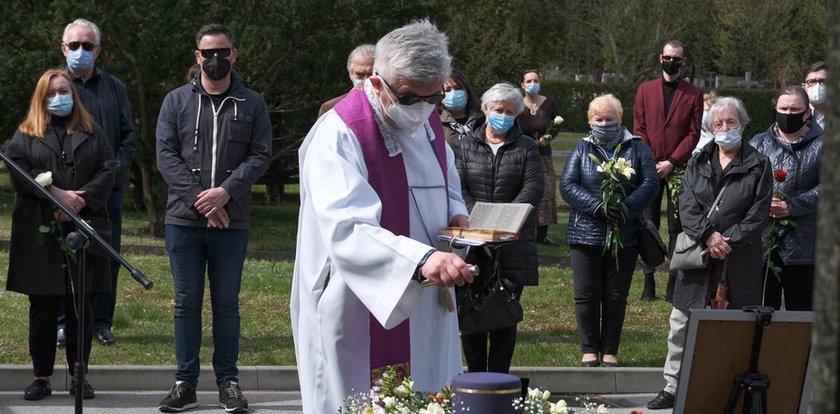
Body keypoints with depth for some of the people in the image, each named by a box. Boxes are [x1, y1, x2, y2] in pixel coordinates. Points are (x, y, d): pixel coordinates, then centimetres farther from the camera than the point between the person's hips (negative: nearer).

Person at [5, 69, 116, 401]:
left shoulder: (92, 133, 14)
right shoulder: (26, 134, 10)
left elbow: (108, 171, 3)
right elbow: (19, 172, -4)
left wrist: (81, 201, -11)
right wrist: (57, 195, -15)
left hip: (84, 232, 1)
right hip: (40, 234, -1)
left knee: (81, 306, 1)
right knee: (43, 306, 1)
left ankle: (79, 375, 9)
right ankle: (41, 376, 8)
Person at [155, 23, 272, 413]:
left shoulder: (252, 104, 7)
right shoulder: (176, 101, 7)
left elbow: (260, 155, 0)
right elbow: (166, 155, -1)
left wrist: (226, 191, -15)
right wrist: (199, 198, -12)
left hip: (232, 221, 0)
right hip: (184, 219, 0)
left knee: (227, 304, 6)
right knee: (186, 303, 5)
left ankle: (228, 382, 12)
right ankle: (185, 382, 11)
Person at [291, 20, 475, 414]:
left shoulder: (427, 122, 5)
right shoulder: (338, 137, -21)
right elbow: (347, 232, -33)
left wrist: (456, 215, 1)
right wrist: (422, 259, -47)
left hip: (424, 309, 8)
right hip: (359, 318, -7)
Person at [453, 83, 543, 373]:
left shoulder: (526, 148, 9)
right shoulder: (465, 146, 10)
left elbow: (533, 189, -3)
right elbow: (457, 188, 0)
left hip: (513, 243, 0)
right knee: (470, 310, -1)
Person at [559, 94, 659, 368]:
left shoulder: (636, 148, 8)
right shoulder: (582, 150, 9)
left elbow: (651, 182, -3)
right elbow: (567, 185, -3)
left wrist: (628, 207, -19)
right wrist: (598, 207, -17)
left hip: (625, 234, 0)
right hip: (586, 233, 0)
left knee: (616, 296, 5)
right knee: (587, 294, 1)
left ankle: (610, 351, 13)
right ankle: (589, 350, 11)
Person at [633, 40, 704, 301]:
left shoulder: (693, 94, 6)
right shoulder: (645, 90, 11)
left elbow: (694, 133, 0)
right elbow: (639, 129, 6)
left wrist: (671, 162, -10)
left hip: (678, 169, -1)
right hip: (649, 168, 1)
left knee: (677, 226, 0)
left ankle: (674, 281, 3)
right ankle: (649, 282, 5)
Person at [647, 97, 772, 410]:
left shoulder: (758, 165, 2)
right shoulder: (698, 163, 10)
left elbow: (759, 214, -4)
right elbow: (686, 205, 1)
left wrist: (727, 240, -12)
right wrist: (708, 235, -15)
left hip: (739, 259, -3)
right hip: (697, 253, 3)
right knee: (682, 324, 5)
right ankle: (673, 387, 13)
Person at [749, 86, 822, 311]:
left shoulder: (821, 146, 3)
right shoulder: (759, 143, 12)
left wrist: (792, 206, -16)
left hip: (802, 248, -2)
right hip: (761, 243, 2)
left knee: (800, 309, 5)